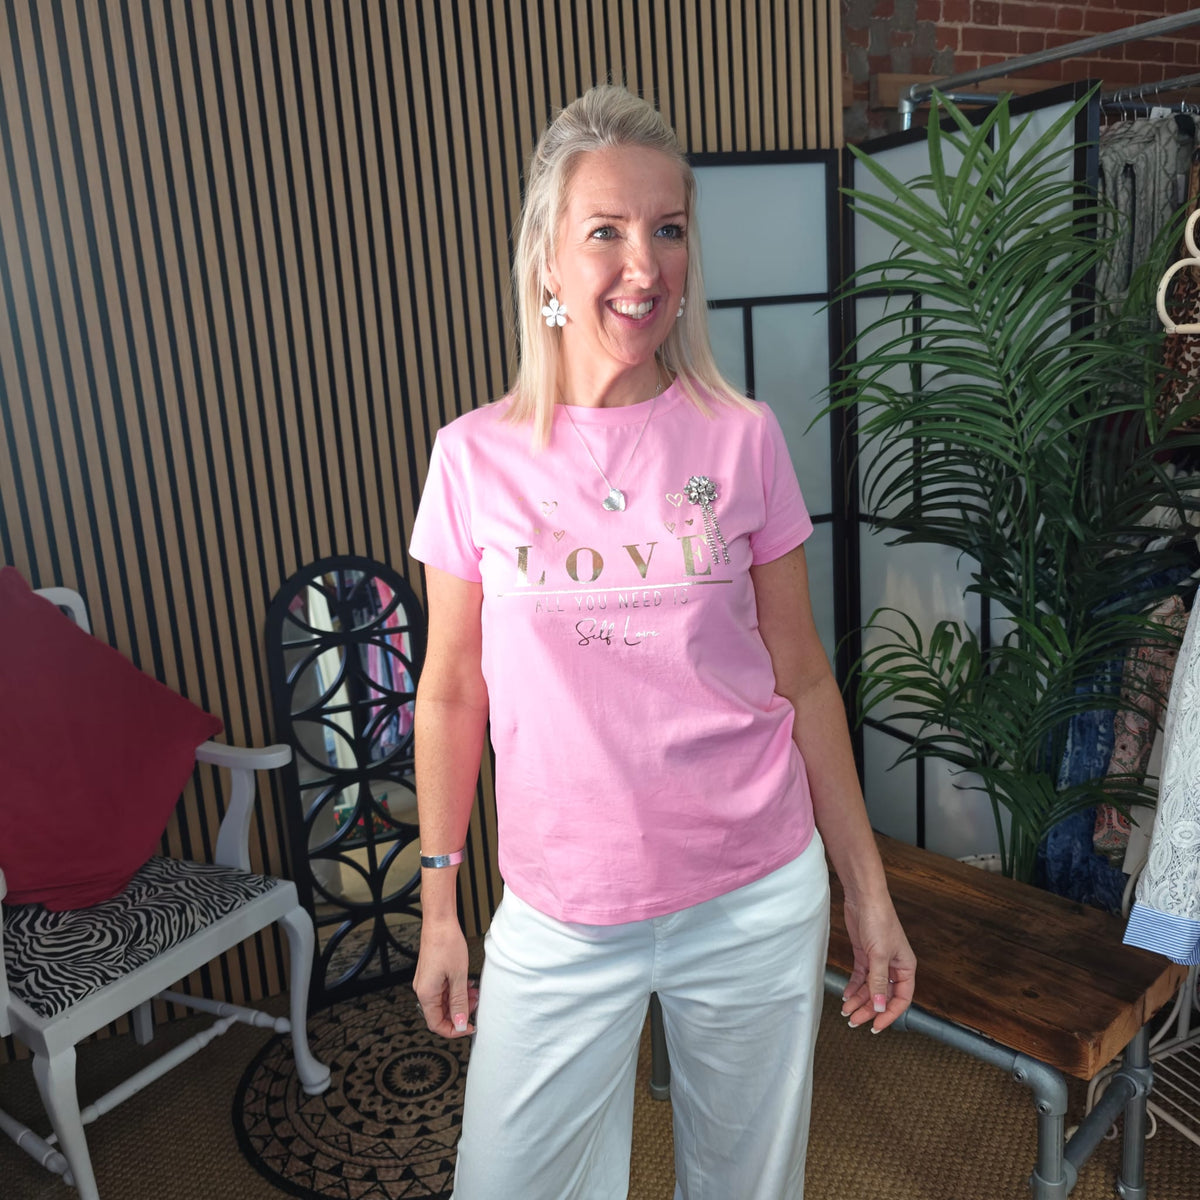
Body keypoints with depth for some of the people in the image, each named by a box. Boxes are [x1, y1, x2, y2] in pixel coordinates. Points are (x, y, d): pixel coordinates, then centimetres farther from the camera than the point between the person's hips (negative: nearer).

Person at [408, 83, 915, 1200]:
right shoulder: (476, 455, -5)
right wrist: (437, 908, 5)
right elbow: (450, 695, 2)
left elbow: (802, 679, 2)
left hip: (759, 900, 1)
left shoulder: (742, 439, -4)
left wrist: (868, 892, 4)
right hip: (560, 916, 0)